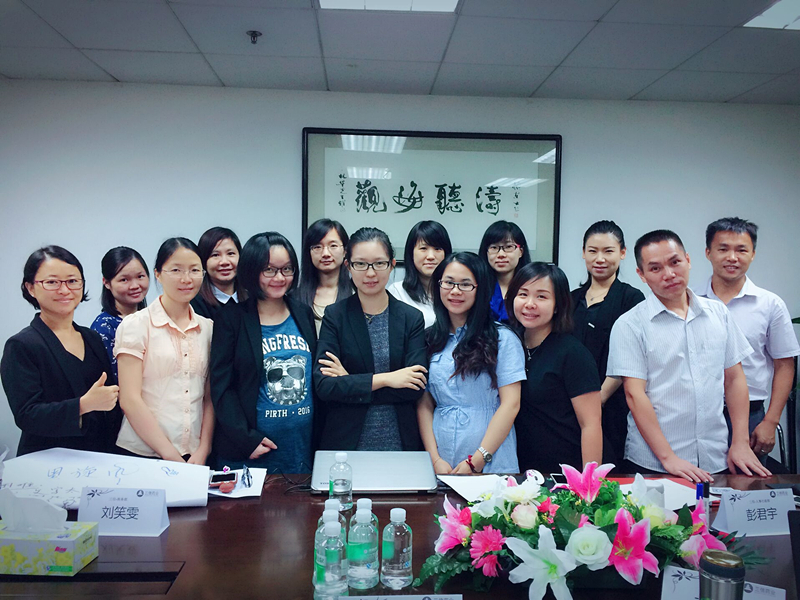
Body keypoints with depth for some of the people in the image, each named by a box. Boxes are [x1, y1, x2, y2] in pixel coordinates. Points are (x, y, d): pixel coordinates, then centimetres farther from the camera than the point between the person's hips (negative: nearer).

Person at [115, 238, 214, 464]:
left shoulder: (208, 328, 7)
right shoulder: (136, 324, -5)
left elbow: (209, 397, 7)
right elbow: (130, 400, -10)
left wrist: (202, 451, -5)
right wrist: (172, 457, -13)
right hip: (141, 452, -3)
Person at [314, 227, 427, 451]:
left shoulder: (412, 318, 0)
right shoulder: (335, 315, -2)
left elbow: (416, 386, -10)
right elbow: (323, 386, -11)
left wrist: (350, 383, -13)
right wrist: (383, 379, -17)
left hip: (400, 442, 1)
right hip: (345, 443, -1)